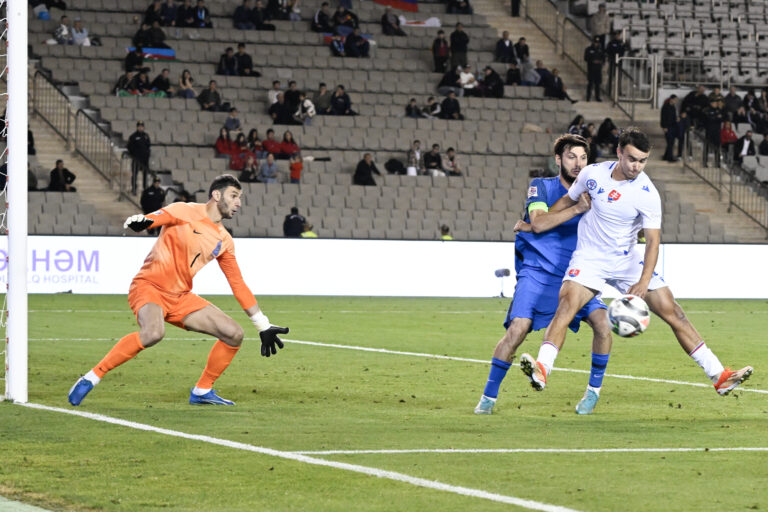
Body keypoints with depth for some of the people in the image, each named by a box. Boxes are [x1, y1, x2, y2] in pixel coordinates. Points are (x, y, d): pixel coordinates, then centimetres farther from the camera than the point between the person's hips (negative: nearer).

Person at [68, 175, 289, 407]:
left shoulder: (224, 241, 13)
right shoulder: (186, 212, -5)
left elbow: (238, 285, 18)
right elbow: (156, 218, -21)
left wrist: (264, 326, 17)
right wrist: (139, 221, -47)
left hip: (180, 298, 7)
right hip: (150, 286, -7)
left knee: (234, 334, -1)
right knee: (153, 333, -37)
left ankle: (202, 391, 14)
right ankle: (92, 377, -25)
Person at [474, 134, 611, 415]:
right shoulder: (541, 187, 0)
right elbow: (538, 223, -17)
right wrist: (576, 209, -23)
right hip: (536, 273, -3)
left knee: (602, 323, -17)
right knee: (517, 328, -20)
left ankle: (594, 391, 1)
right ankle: (488, 397, -4)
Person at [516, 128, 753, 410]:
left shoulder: (647, 194, -15)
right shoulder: (593, 174, -8)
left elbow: (652, 240, -18)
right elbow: (568, 201, 11)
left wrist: (644, 282, -31)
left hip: (628, 260, 0)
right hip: (589, 258, 0)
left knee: (673, 312, -3)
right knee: (567, 304, -28)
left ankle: (719, 376, 4)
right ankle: (541, 370, -41)